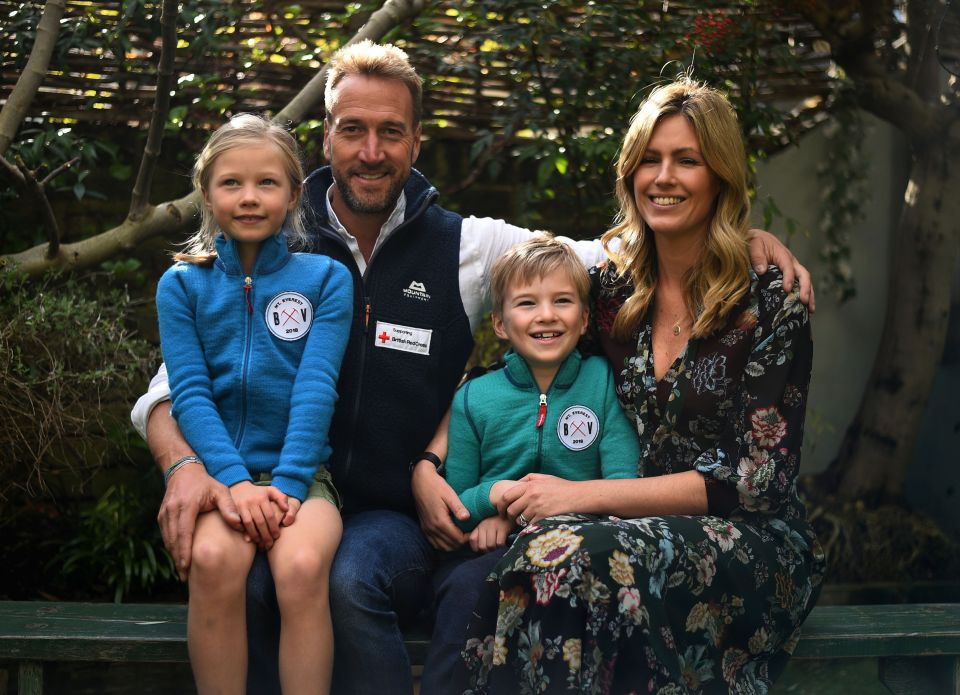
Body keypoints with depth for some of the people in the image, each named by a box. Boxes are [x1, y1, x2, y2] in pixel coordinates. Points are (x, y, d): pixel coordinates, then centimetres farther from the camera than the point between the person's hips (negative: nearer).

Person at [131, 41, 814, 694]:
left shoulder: (468, 247, 5)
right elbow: (173, 386, 0)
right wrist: (186, 466, -22)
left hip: (396, 518, 0)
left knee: (352, 580, -33)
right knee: (243, 584, -33)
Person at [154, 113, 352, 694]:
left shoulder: (326, 278, 5)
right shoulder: (182, 284, 8)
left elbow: (316, 387, -5)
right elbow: (189, 392, -2)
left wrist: (287, 485, -17)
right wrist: (235, 481, -16)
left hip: (300, 471, -1)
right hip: (216, 468, 1)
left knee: (302, 566, -31)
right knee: (215, 558, -31)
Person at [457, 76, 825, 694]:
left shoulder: (770, 303, -5)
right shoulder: (610, 289, 7)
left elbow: (759, 477, -10)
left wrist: (587, 495, -16)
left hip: (758, 545, -3)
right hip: (643, 529, 3)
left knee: (569, 557, -33)